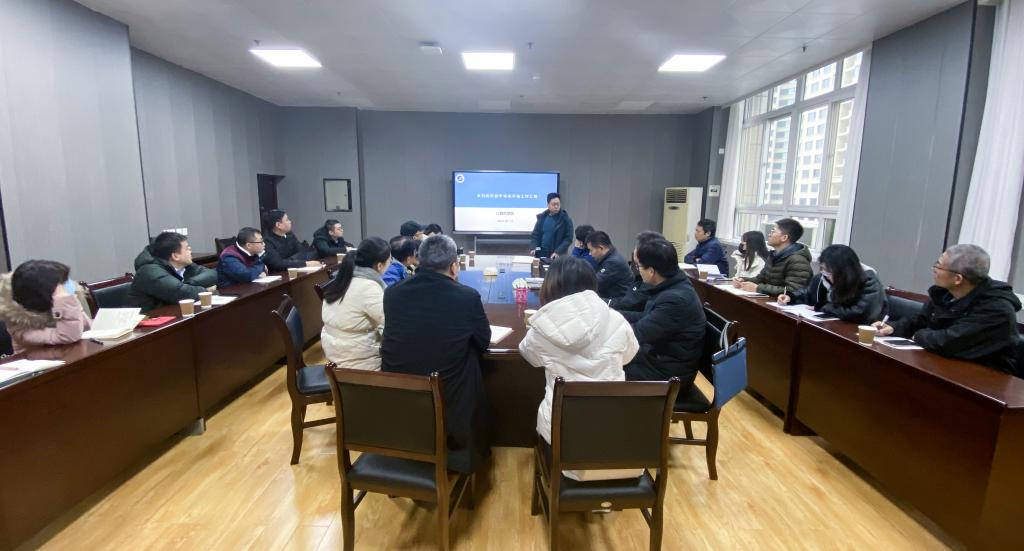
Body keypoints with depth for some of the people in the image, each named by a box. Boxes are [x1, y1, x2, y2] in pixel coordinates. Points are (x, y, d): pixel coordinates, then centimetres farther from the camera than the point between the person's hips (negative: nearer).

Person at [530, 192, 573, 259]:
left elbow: (568, 239, -7)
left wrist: (558, 252, -19)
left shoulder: (566, 220, -2)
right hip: (541, 255, 3)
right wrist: (534, 248, -9)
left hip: (558, 257, -3)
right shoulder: (542, 218, 8)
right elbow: (535, 235, 10)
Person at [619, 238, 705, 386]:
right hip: (658, 355, 8)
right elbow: (645, 318, 8)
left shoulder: (675, 299, -31)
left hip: (668, 374, -8)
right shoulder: (671, 286, -1)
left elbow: (637, 334, -26)